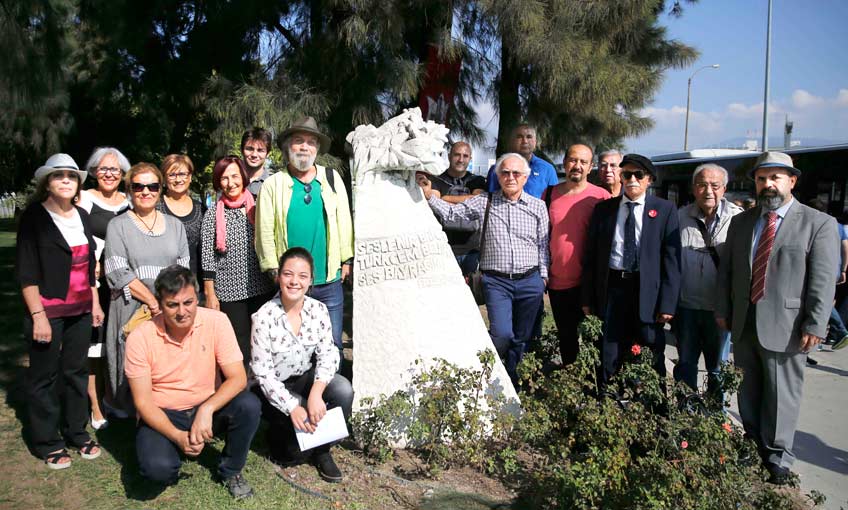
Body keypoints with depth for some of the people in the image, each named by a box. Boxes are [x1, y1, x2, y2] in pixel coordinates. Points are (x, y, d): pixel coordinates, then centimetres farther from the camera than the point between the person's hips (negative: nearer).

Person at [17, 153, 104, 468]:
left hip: (80, 311, 5)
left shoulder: (82, 216, 9)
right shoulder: (34, 216, -7)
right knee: (44, 376, 7)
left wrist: (95, 303, 13)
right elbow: (27, 271, -11)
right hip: (48, 310, -5)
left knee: (76, 372, 13)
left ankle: (76, 432, 27)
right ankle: (47, 442, 20)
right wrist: (38, 316, -15)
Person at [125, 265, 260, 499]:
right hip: (162, 415, -1)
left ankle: (230, 471, 0)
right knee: (156, 467, -30)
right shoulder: (140, 338, -16)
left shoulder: (216, 321, -15)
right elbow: (143, 402, -13)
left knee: (249, 405, -28)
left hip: (208, 407, 1)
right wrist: (177, 436, -26)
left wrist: (207, 410, -33)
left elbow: (238, 378, -17)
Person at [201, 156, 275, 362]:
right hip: (229, 291, -2)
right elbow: (208, 258, 1)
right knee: (239, 347, 1)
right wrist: (210, 295, -2)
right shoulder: (212, 215, 1)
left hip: (262, 289, 2)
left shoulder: (256, 208, 5)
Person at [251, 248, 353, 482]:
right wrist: (293, 408, -29)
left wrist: (316, 393, -29)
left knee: (344, 390, -24)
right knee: (304, 422, -29)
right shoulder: (264, 317, -20)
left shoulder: (318, 310, -8)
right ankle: (279, 437, 9)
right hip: (272, 388, -4)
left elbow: (327, 354, -11)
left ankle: (322, 451, 0)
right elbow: (263, 373, -19)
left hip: (304, 379, 4)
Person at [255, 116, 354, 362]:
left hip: (330, 280, 1)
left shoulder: (332, 178, 5)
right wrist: (274, 270, -5)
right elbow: (265, 231, -1)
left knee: (332, 343, 9)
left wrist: (346, 260, 5)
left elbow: (344, 222, 7)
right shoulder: (273, 184, 1)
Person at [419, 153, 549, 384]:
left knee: (522, 338, 10)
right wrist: (429, 195, -12)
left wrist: (543, 275, 4)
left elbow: (543, 245, 7)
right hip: (496, 281, -2)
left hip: (530, 281, 2)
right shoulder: (484, 202, 3)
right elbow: (451, 213, 1)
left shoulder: (538, 206, 4)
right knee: (502, 334, -12)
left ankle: (513, 379, 30)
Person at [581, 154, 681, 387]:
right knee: (608, 360, 8)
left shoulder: (665, 210, 2)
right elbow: (591, 256, 7)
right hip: (611, 289, 2)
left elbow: (671, 259, -2)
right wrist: (588, 298, 3)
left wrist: (667, 304, -8)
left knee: (652, 363, 9)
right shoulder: (603, 209, 7)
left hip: (648, 292, -1)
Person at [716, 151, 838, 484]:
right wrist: (723, 310, 8)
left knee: (781, 394, 5)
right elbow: (727, 270, 12)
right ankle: (752, 448, 34)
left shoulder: (819, 223, -5)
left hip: (785, 326, -5)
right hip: (744, 323, 5)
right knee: (748, 391, 17)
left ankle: (777, 459, 22)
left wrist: (814, 326, -13)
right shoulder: (741, 222, 9)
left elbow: (823, 281, -9)